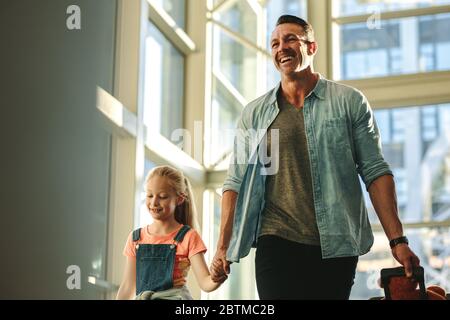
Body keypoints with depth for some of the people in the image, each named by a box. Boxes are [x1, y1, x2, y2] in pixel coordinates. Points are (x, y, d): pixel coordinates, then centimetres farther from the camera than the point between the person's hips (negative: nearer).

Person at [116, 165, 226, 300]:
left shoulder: (187, 237, -1)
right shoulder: (136, 238, 10)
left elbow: (205, 282, -9)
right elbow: (128, 286, 14)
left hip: (173, 296, -2)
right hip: (142, 297, 3)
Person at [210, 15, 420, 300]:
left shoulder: (350, 102, 5)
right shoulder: (254, 114, 10)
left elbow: (375, 172, 0)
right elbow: (236, 182, 9)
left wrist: (398, 240, -8)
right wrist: (223, 248, 1)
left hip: (336, 246, 0)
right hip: (276, 244, 1)